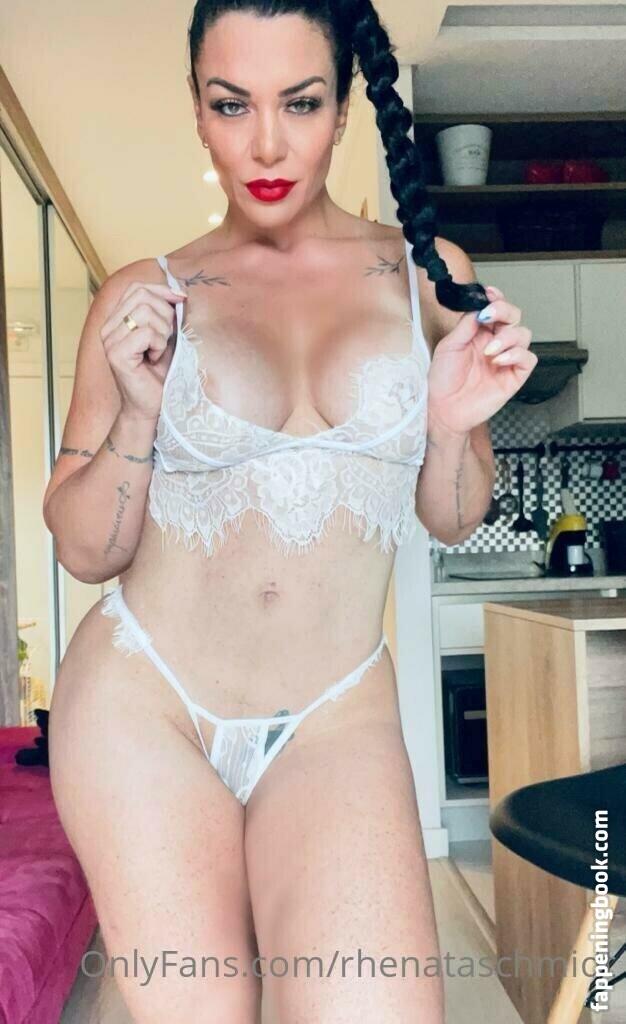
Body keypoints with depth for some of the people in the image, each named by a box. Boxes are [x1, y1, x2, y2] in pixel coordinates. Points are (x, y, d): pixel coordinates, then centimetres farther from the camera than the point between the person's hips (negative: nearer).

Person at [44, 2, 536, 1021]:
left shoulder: (427, 274, 3)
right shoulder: (142, 297, 1)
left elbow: (452, 519, 10)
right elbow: (84, 549, 2)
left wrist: (454, 426, -11)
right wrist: (139, 411, -14)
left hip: (337, 722, 1)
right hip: (141, 706, 0)